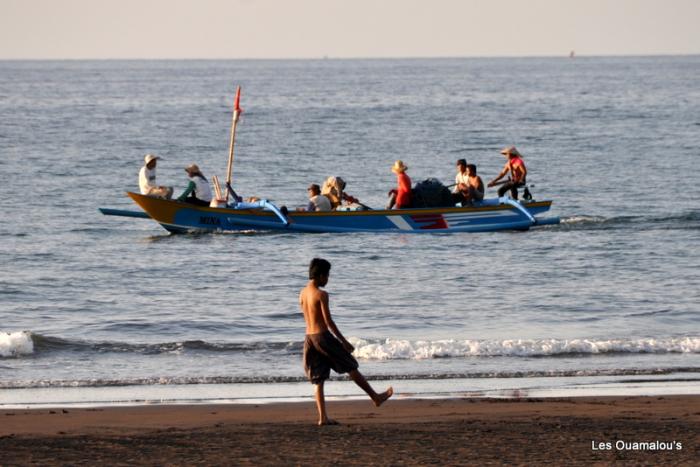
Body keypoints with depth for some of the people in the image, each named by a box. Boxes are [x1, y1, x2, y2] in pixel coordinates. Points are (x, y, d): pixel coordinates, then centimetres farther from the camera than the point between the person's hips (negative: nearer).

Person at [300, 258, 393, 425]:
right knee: (351, 368, 8)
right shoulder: (321, 294, -14)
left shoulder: (302, 293, 9)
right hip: (323, 336, -7)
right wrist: (344, 342, -11)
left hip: (309, 337, 7)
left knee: (318, 380, 6)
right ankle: (375, 397, 19)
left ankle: (323, 417, 0)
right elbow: (328, 321, -16)